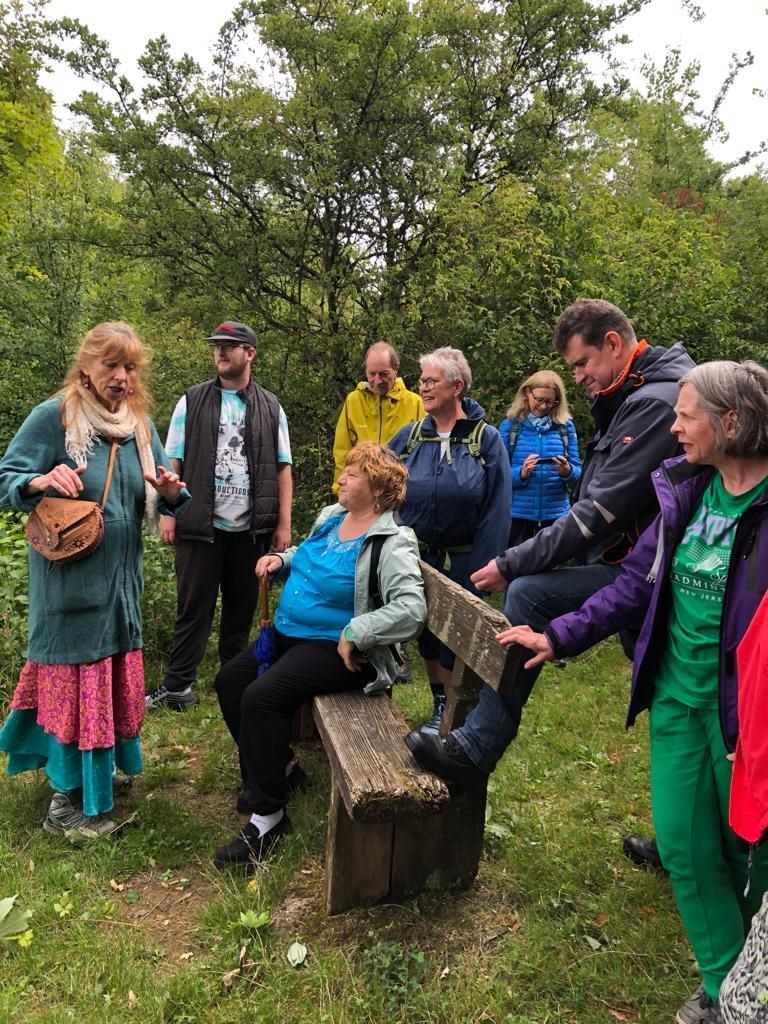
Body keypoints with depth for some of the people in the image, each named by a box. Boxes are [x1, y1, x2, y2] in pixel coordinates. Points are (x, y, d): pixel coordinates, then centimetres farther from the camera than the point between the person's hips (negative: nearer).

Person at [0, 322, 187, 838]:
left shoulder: (140, 424, 6)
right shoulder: (52, 417, -11)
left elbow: (162, 499, 8)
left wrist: (171, 490, -15)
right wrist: (42, 481, -31)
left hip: (122, 577, 6)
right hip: (70, 577, -6)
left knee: (114, 675, 17)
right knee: (77, 679, 1)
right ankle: (70, 804, 17)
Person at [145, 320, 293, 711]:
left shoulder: (270, 407, 7)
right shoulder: (191, 401, 5)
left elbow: (282, 469, 6)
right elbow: (172, 463, 3)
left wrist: (283, 524, 1)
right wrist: (167, 513, -6)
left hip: (251, 528, 2)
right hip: (201, 525, -1)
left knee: (242, 605, 11)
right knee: (194, 606, 3)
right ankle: (177, 686, 10)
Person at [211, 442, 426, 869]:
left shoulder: (392, 544, -18)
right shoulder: (330, 516, 9)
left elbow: (411, 609, -30)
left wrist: (353, 635, -29)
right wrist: (281, 559, 6)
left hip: (336, 649, -9)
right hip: (290, 633, 10)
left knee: (261, 697, -24)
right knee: (230, 681, 4)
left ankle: (269, 817, -9)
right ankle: (276, 767, 22)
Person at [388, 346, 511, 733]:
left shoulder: (487, 439, -9)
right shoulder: (409, 436, 1)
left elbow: (496, 511, -11)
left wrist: (481, 568, -15)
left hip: (461, 563, -3)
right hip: (417, 557, 4)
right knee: (427, 636, 15)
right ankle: (440, 708, 34)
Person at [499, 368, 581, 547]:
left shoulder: (566, 426, 5)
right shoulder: (510, 425, 0)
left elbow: (577, 471, 6)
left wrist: (568, 471, -17)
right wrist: (520, 473, -20)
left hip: (555, 514, 2)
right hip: (518, 514, -2)